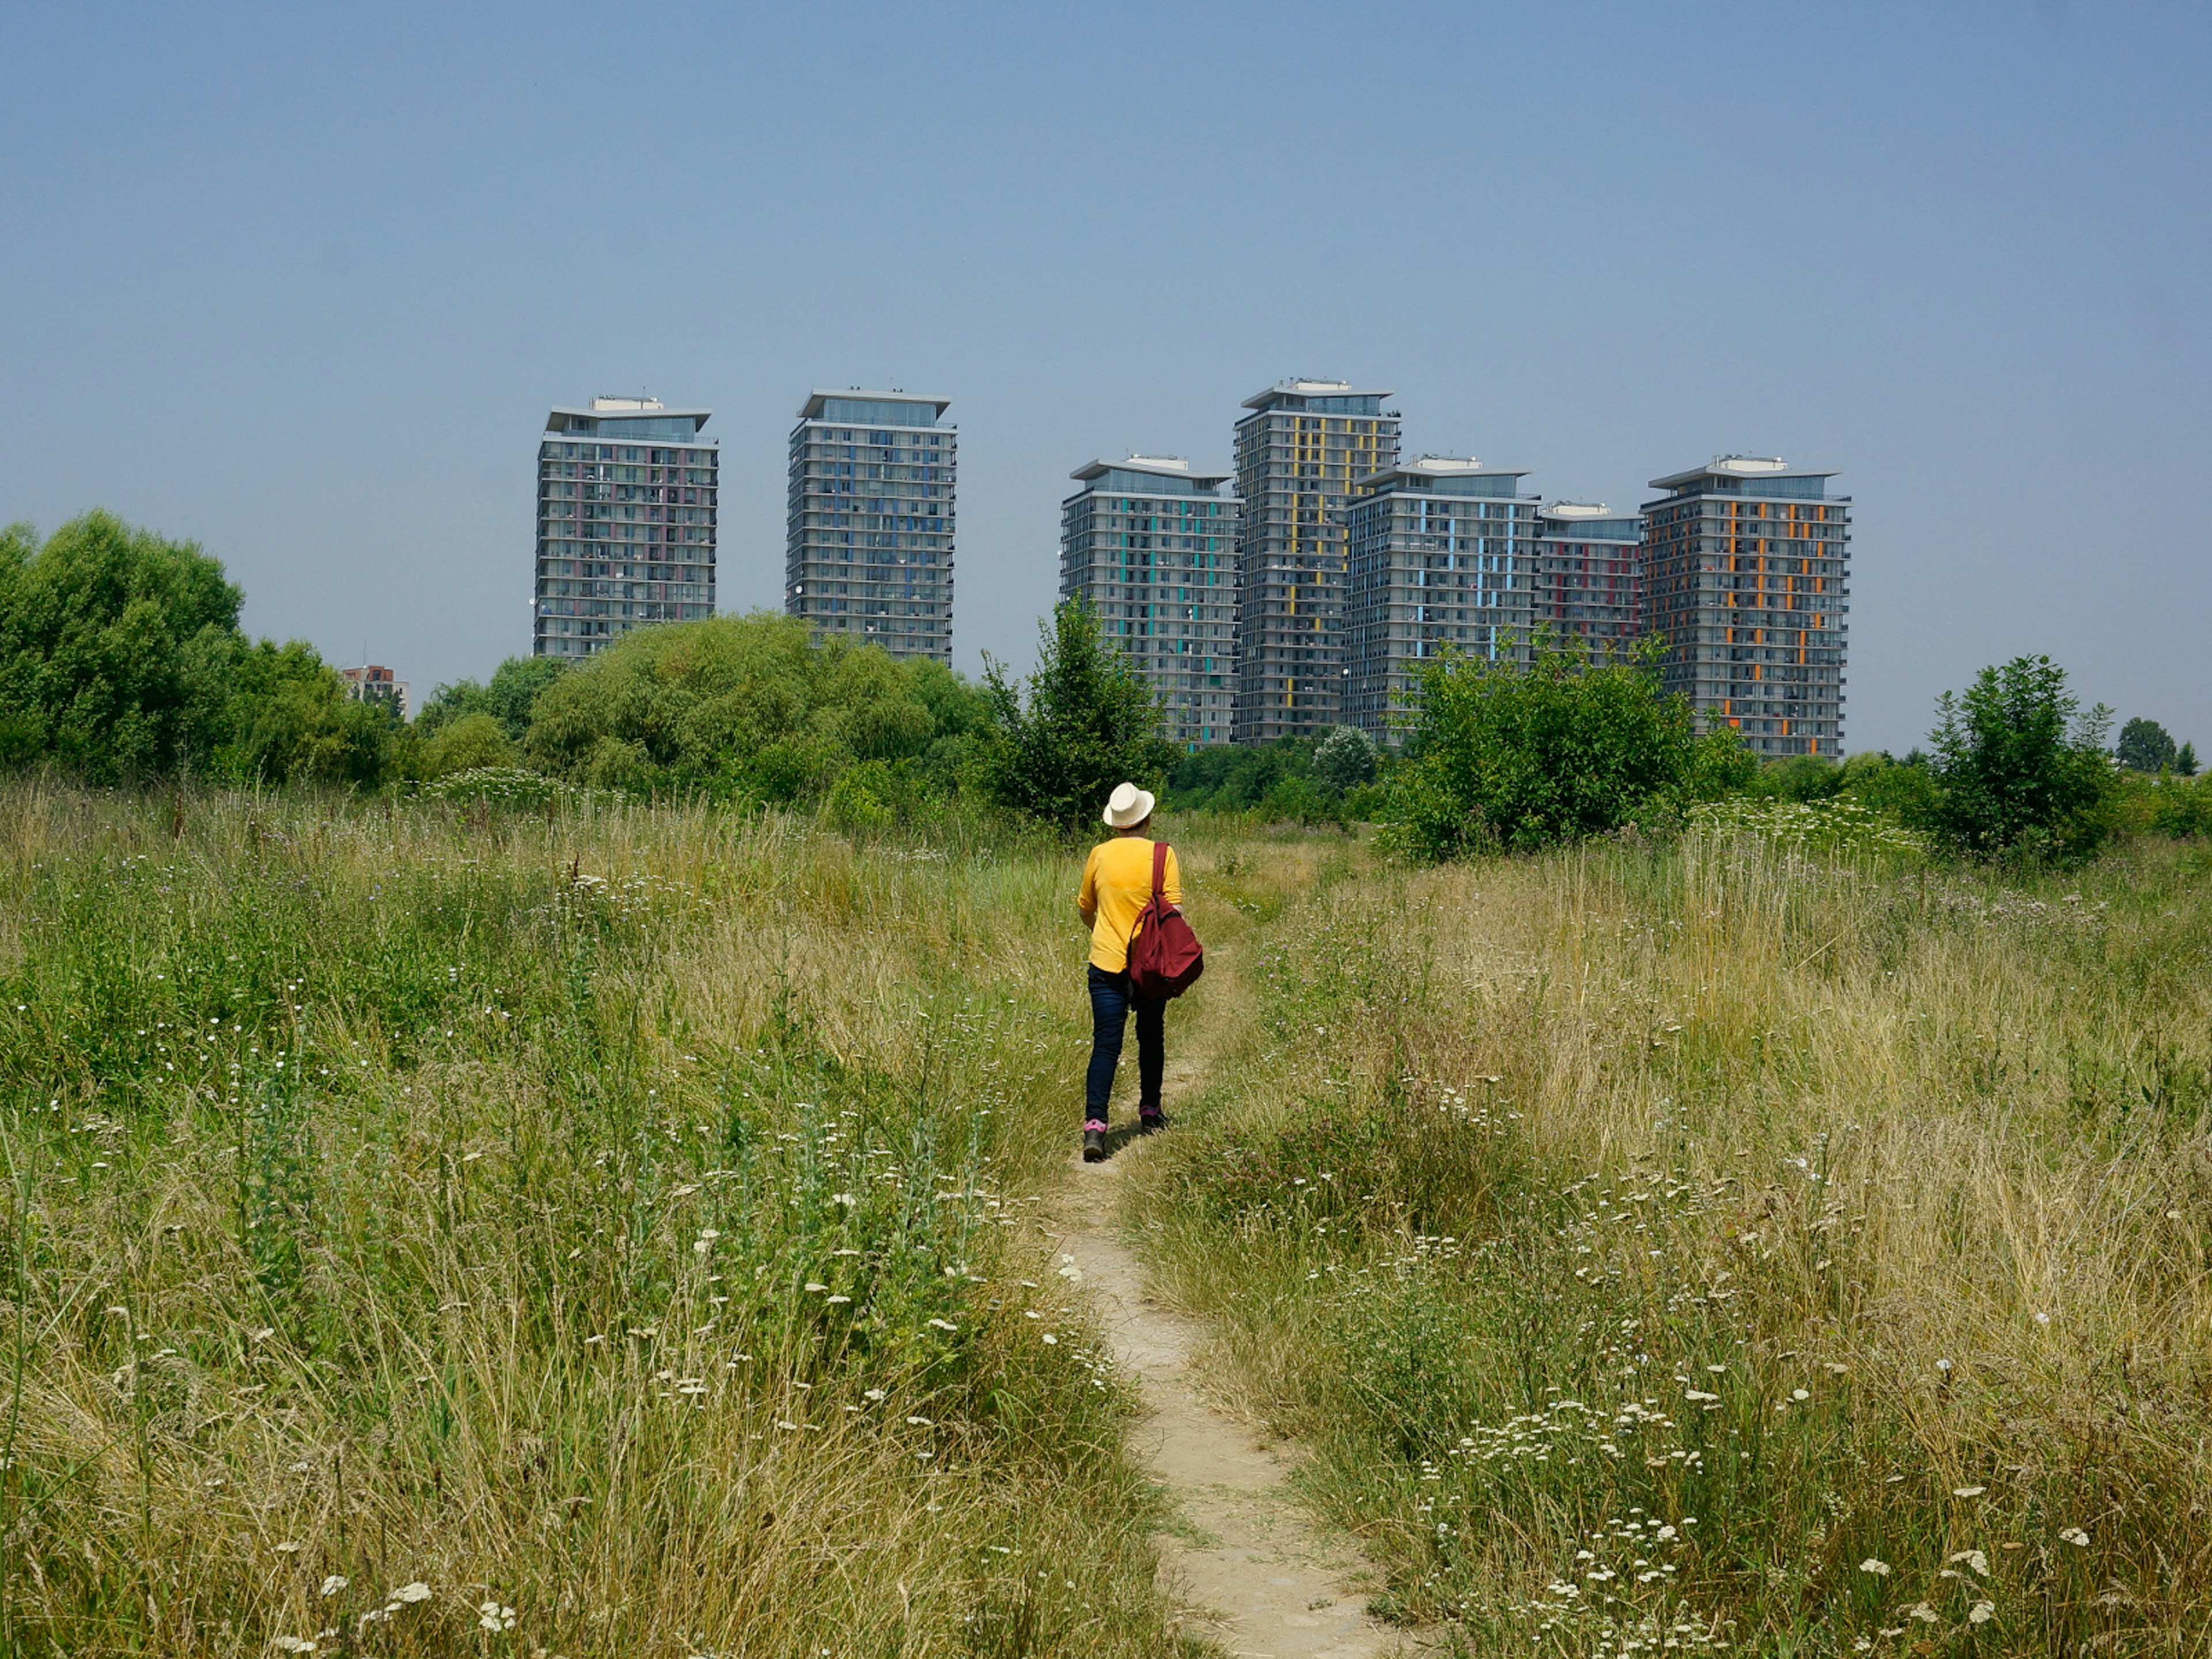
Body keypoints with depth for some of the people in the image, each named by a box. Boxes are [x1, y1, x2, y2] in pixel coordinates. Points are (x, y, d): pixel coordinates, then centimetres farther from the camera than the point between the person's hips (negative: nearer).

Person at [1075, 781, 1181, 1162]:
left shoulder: (1099, 855, 1)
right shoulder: (1162, 855, -7)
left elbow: (1085, 906, 15)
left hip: (1106, 963, 1)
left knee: (1105, 1045, -3)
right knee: (1151, 1037, 20)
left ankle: (1094, 1125, -17)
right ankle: (1149, 1112, 32)